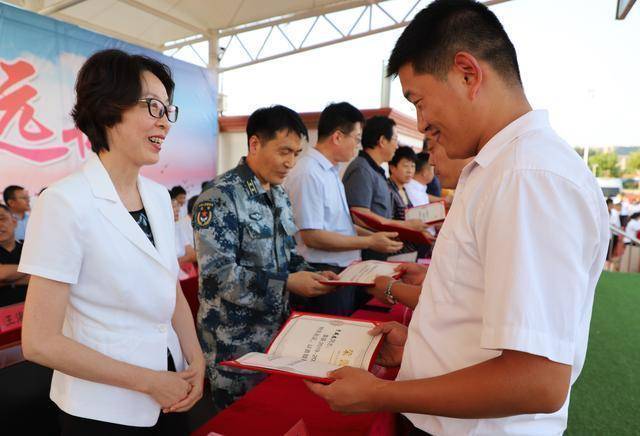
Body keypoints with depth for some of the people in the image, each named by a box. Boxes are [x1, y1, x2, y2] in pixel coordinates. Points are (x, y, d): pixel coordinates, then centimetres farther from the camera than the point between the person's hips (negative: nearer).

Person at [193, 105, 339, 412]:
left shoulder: (279, 194, 7)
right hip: (235, 341, -7)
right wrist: (288, 283, -25)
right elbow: (218, 273, -24)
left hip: (276, 328, 8)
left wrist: (311, 275, -4)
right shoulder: (220, 197, -18)